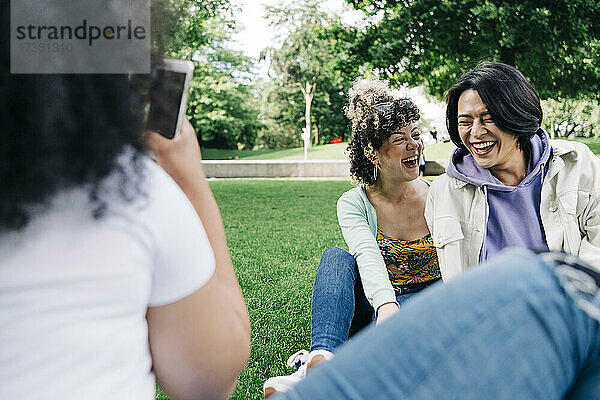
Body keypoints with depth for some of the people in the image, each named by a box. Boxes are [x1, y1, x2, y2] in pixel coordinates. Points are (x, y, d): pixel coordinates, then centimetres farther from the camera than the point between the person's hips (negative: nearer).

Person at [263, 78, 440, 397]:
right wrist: (386, 305, -46)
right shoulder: (354, 203, -6)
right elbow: (368, 257, -26)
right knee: (336, 257, -29)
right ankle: (323, 357, -52)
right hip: (370, 308, 0)